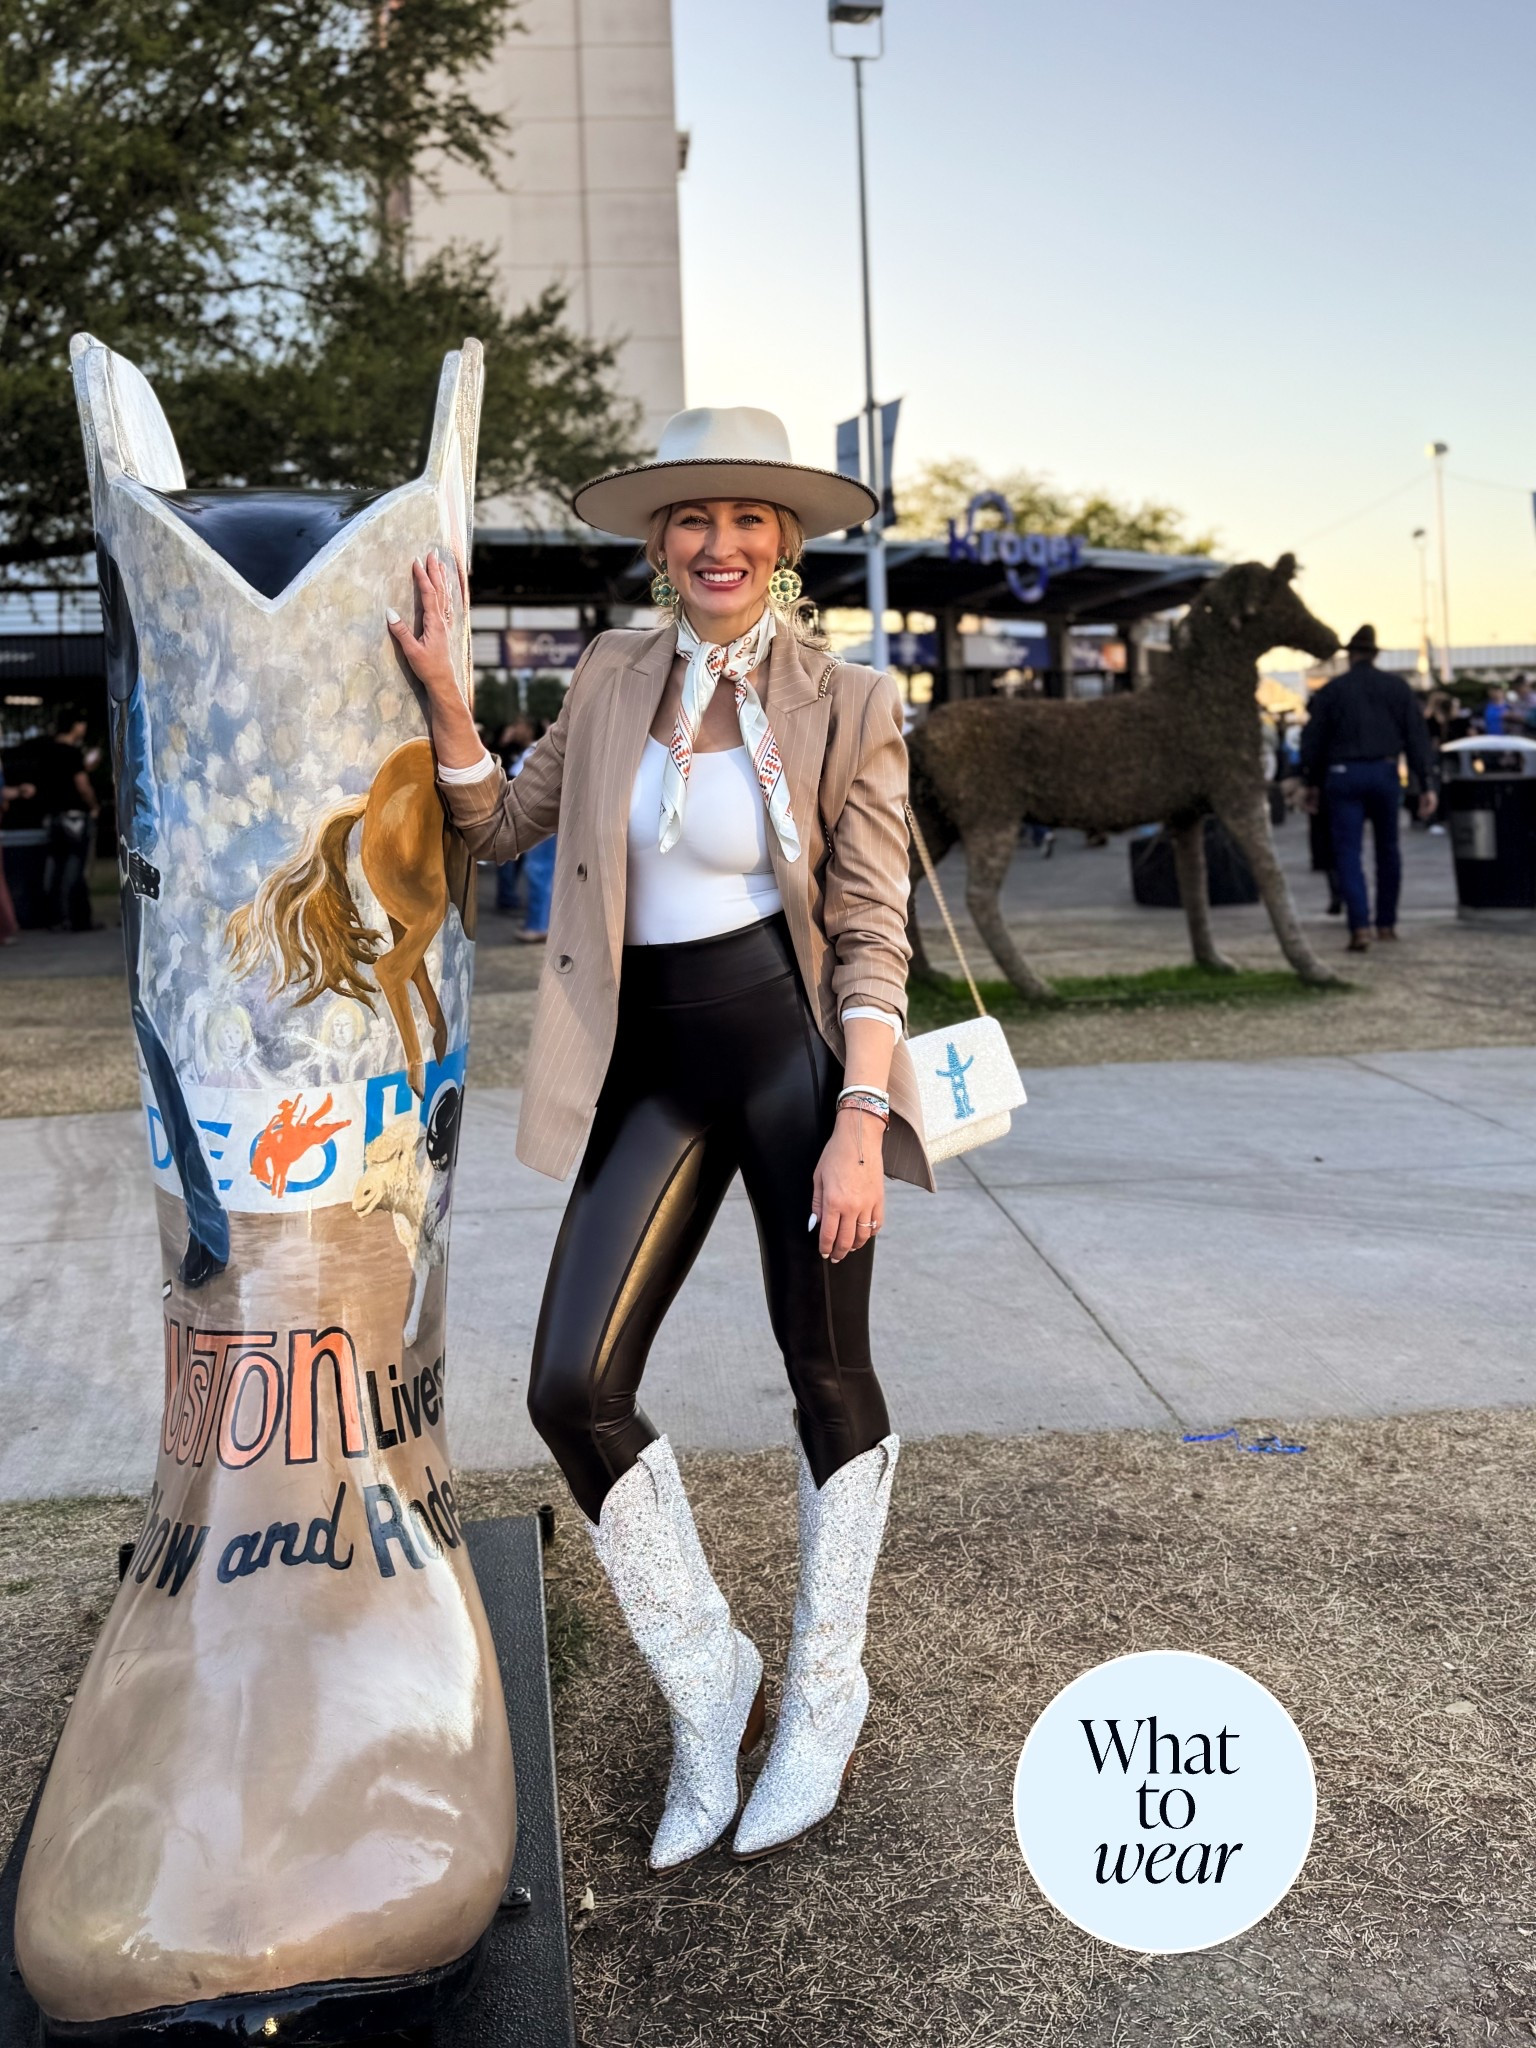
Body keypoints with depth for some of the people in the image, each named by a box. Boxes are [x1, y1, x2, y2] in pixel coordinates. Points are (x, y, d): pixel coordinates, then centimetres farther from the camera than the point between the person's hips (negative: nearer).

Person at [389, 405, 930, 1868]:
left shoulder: (845, 706, -3)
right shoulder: (611, 679, 8)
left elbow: (872, 932, -6)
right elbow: (501, 825, 16)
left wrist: (859, 1123, -15)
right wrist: (440, 693, 1)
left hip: (793, 1049, -3)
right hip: (655, 1065, 4)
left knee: (826, 1373, 8)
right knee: (572, 1387, -5)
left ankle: (823, 1696, 30)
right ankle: (708, 1687, 17)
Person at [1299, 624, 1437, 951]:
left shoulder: (1331, 690, 3)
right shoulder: (1397, 688, 7)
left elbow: (1312, 739, 3)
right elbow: (1417, 736, 3)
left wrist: (1312, 783, 14)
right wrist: (1426, 785, 3)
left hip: (1343, 776, -2)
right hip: (1384, 773, 2)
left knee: (1348, 852, -3)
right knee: (1387, 849, 16)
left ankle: (1360, 927, -17)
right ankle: (1387, 923, 22)